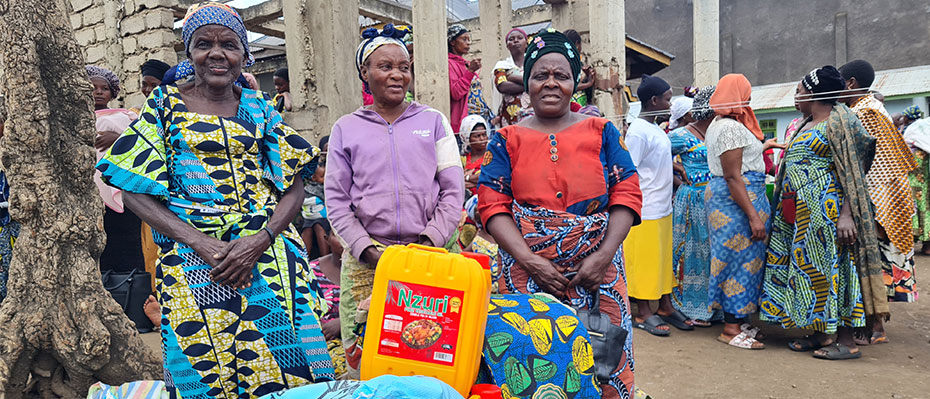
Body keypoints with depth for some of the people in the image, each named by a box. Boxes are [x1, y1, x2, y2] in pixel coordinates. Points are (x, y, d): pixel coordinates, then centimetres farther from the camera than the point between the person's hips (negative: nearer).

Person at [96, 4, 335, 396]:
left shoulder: (259, 106, 9)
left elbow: (294, 184, 4)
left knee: (285, 366, 2)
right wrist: (197, 241, -13)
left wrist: (260, 241, -13)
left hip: (271, 253, 2)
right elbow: (135, 190, 0)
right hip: (194, 259, -1)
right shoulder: (165, 105, 5)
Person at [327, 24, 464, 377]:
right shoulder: (346, 128, 9)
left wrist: (429, 241, -7)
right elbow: (336, 202, 5)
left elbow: (453, 191, 4)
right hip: (366, 260, 0)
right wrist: (367, 250, -7)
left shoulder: (433, 120, 9)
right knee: (364, 354, 2)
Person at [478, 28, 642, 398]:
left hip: (596, 270, 1)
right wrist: (530, 261, -13)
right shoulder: (507, 140, 5)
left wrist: (604, 256, -10)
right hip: (528, 270, 0)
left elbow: (627, 194, 3)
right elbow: (492, 204, -2)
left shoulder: (601, 132, 8)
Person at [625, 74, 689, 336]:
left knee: (663, 258, 15)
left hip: (663, 209, 9)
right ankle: (643, 313, 13)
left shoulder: (655, 128, 13)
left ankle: (665, 306, 27)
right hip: (646, 211, -9)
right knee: (644, 260, 1)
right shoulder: (638, 132, -16)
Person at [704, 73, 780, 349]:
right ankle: (731, 329, 3)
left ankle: (737, 320, 23)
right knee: (741, 258, -5)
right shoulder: (731, 128, -18)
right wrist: (754, 216, -24)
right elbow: (733, 176, -23)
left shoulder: (718, 124, 16)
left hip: (721, 195, 11)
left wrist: (761, 147, 36)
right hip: (737, 200, -11)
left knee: (737, 258, 14)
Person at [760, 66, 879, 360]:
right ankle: (820, 333, 18)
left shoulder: (838, 121, -8)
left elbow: (852, 172, -15)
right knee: (808, 266, 9)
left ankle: (846, 341, 4)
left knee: (830, 267, -5)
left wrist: (847, 214, -23)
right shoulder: (806, 125, 17)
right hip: (801, 211, 9)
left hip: (826, 209, -9)